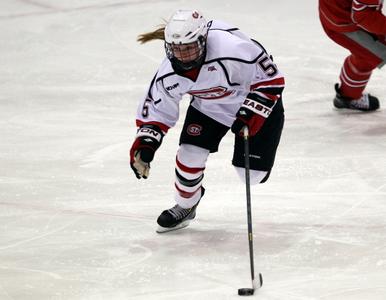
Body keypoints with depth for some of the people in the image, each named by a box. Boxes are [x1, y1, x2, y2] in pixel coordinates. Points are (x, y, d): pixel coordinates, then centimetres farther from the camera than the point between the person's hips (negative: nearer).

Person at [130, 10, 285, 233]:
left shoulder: (233, 50, -40)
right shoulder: (169, 75, -22)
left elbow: (271, 77, -28)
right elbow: (157, 108, -6)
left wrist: (251, 113, -32)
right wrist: (145, 143, -20)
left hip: (256, 101, -4)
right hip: (208, 106, 4)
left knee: (252, 173, -8)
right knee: (191, 154, -9)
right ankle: (185, 206, 19)